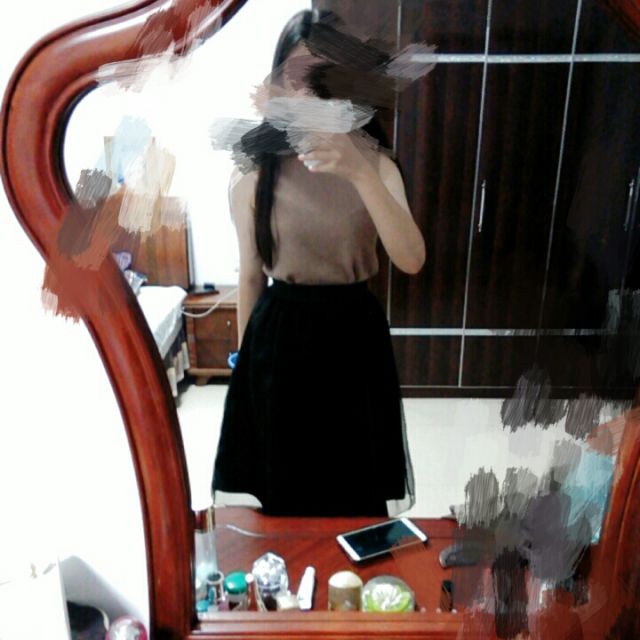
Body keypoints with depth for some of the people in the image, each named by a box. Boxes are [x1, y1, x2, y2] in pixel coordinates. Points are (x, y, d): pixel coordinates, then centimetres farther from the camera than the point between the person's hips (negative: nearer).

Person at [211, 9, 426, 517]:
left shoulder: (373, 163, -6)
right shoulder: (252, 175, -6)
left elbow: (412, 260, -21)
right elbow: (251, 277, 1)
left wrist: (360, 173, -32)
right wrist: (244, 358, 8)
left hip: (353, 334, 1)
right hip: (279, 337, 0)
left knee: (353, 480, 17)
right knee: (282, 481, 16)